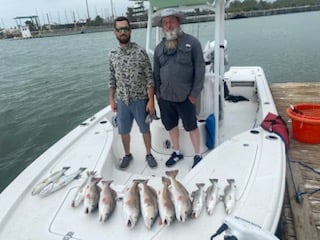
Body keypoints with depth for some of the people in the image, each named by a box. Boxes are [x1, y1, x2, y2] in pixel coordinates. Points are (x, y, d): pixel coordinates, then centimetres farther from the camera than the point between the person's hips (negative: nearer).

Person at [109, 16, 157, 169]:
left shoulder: (140, 52, -11)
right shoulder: (113, 54, 3)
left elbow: (149, 78, -11)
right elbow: (112, 79, 10)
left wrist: (151, 100, -14)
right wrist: (112, 99, 8)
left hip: (140, 100, -3)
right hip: (122, 101, 4)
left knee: (145, 129, 12)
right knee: (123, 131, 14)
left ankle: (149, 154, 33)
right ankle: (127, 155, 36)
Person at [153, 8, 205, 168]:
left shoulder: (192, 42, -5)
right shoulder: (159, 48, 7)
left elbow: (200, 68, -7)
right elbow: (156, 73, 12)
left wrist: (195, 93, -11)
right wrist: (157, 93, 6)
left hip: (185, 97, -4)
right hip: (164, 97, 4)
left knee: (191, 127, 8)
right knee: (171, 126, 16)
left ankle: (198, 155, 26)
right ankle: (177, 152, 36)